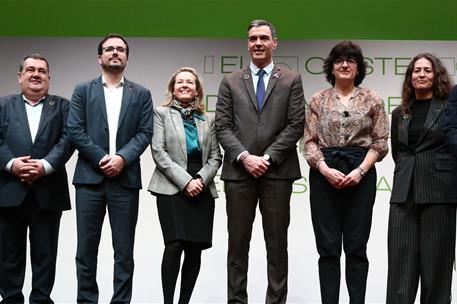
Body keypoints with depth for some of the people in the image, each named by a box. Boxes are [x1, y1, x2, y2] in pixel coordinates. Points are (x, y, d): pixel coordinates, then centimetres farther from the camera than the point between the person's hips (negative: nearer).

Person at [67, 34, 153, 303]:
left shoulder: (141, 94, 12)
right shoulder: (83, 91, 10)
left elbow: (145, 133, 2)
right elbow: (74, 130, 1)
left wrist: (122, 158, -13)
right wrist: (101, 158, -10)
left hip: (126, 179, 0)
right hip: (90, 178, 0)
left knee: (124, 250, 3)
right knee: (86, 248, 4)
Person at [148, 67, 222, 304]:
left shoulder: (207, 120, 16)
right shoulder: (161, 113, 7)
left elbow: (215, 156, 11)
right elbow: (158, 152, -4)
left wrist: (201, 179, -8)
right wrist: (185, 181, -12)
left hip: (202, 190, 3)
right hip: (172, 188, -3)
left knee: (195, 249, -1)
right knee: (175, 245, -15)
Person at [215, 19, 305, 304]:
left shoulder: (291, 80, 7)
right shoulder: (231, 82, 10)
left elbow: (296, 125, -1)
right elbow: (223, 127, 3)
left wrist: (268, 157, -10)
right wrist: (244, 157, -11)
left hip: (277, 171, -1)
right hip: (239, 171, 1)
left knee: (277, 243, 5)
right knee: (238, 243, 5)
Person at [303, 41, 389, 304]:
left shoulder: (372, 99, 6)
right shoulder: (318, 100, 8)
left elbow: (380, 142, 3)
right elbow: (310, 142, 3)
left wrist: (360, 171, -10)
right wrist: (325, 170, -12)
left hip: (361, 175, 0)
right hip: (324, 175, 1)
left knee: (356, 246, 2)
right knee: (328, 247, 2)